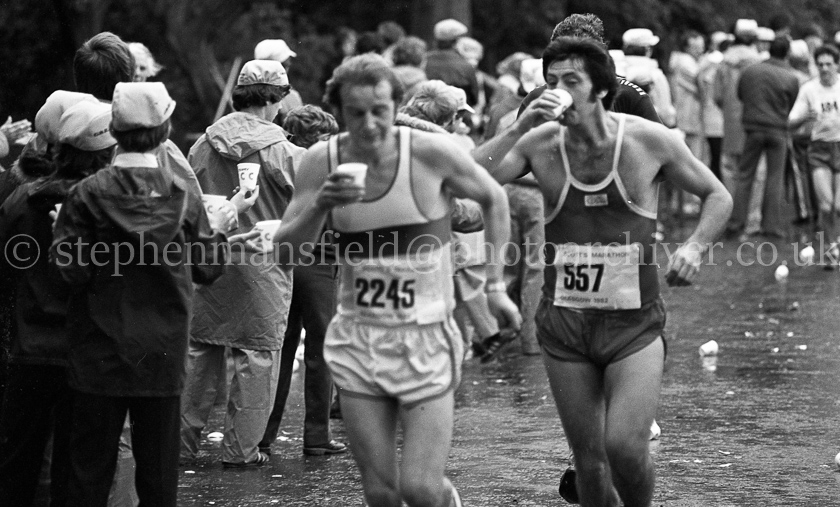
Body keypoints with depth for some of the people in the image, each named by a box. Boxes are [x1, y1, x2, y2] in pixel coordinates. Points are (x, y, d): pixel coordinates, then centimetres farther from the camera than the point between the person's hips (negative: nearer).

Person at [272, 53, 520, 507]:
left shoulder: (431, 153, -11)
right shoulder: (322, 162, -3)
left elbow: (492, 199, 6)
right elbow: (285, 253, -3)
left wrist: (494, 285, 6)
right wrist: (320, 206, -21)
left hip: (426, 337, -3)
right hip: (357, 340, 3)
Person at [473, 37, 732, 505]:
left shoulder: (649, 141, -6)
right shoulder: (540, 143, -3)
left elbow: (718, 196, 8)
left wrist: (695, 247, -10)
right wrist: (518, 128, -23)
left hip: (635, 324, -2)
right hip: (565, 323, 2)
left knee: (625, 447, -16)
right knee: (589, 459, 7)